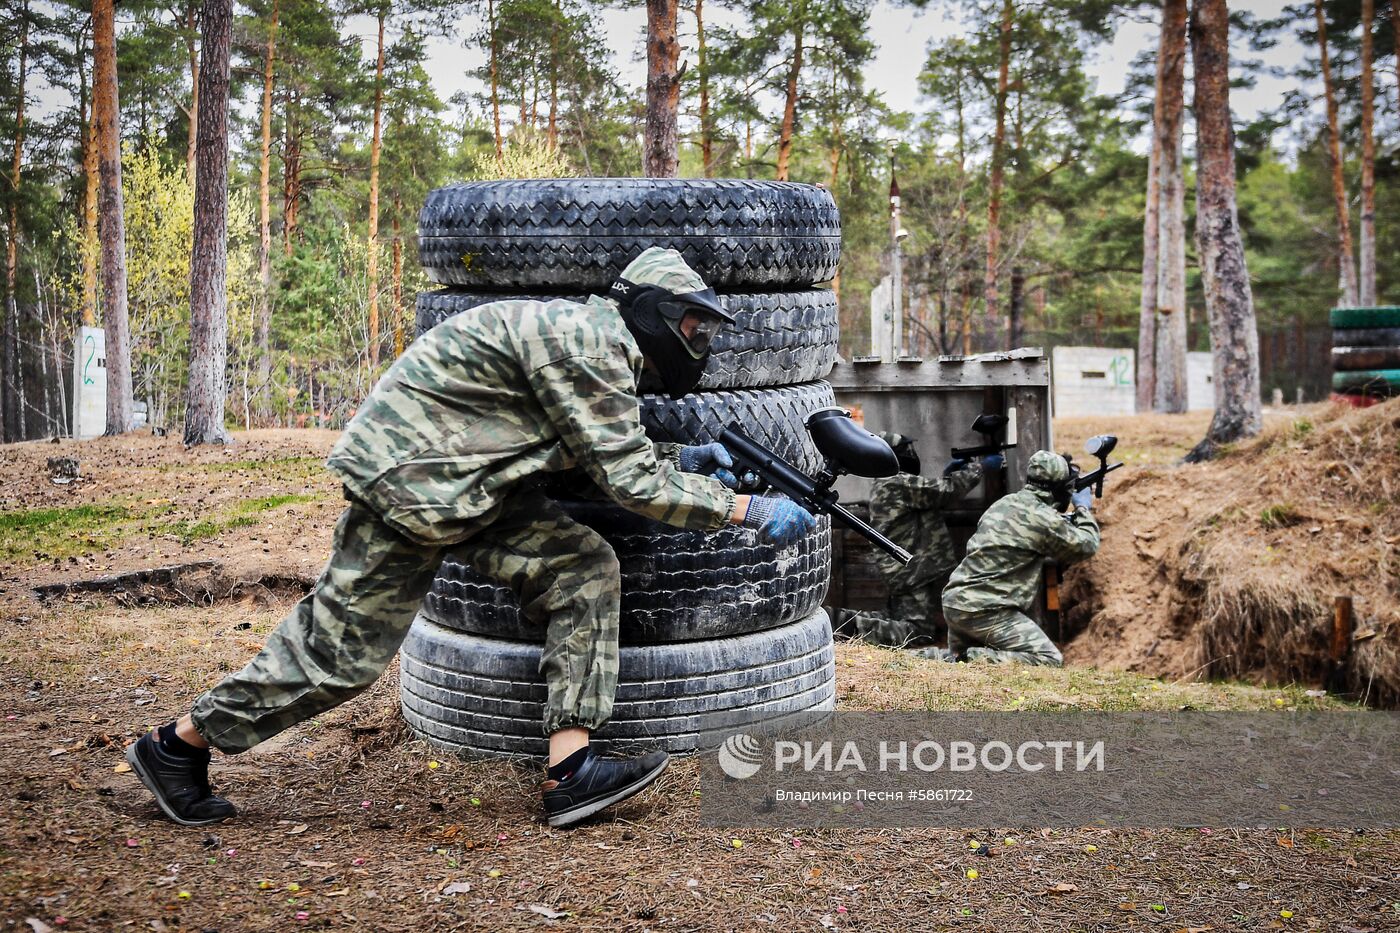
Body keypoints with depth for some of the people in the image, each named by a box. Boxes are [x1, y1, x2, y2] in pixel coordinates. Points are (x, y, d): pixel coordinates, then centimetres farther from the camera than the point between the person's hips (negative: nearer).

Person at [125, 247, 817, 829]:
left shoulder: (595, 340, 11)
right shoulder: (585, 339, -20)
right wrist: (746, 509, -19)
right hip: (406, 478, -10)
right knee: (342, 650, 0)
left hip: (467, 486, 10)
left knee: (584, 571, -2)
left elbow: (601, 454, 18)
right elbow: (626, 480, -22)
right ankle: (180, 745, 20)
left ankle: (571, 772, -3)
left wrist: (679, 459, 6)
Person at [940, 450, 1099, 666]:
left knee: (960, 661, 28)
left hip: (953, 601, 8)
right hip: (986, 611, -8)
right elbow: (1086, 547, 5)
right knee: (1050, 660, -8)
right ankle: (980, 659, -20)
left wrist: (1074, 517, 33)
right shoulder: (1044, 517, -10)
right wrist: (1084, 509, 22)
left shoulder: (1003, 503, 13)